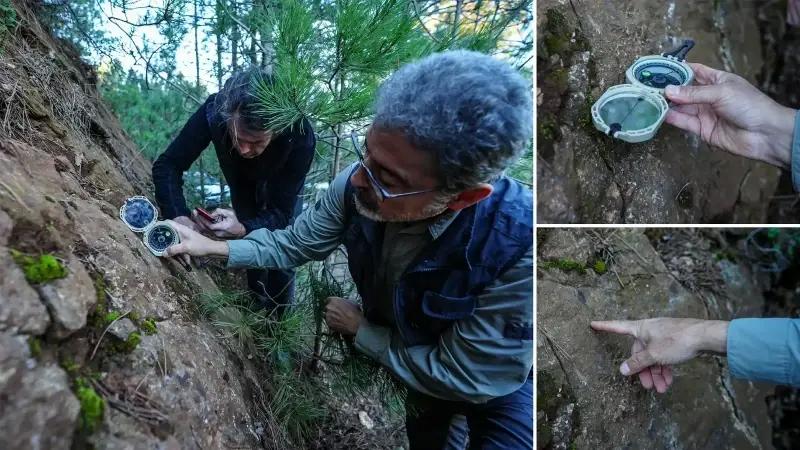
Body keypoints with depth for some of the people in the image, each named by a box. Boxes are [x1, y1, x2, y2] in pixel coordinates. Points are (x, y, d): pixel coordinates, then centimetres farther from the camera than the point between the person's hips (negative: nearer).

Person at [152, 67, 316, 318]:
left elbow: (282, 212, -37)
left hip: (281, 185, -1)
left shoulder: (300, 135, -43)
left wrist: (242, 229, -56)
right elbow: (167, 165, -32)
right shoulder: (215, 111, -40)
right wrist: (178, 217, -49)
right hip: (242, 179, 2)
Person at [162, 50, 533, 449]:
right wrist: (213, 247, -15)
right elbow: (294, 244, -6)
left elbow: (463, 376, -30)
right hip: (396, 335, 5)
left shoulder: (518, 248, -41)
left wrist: (360, 330, -20)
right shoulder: (354, 186, -26)